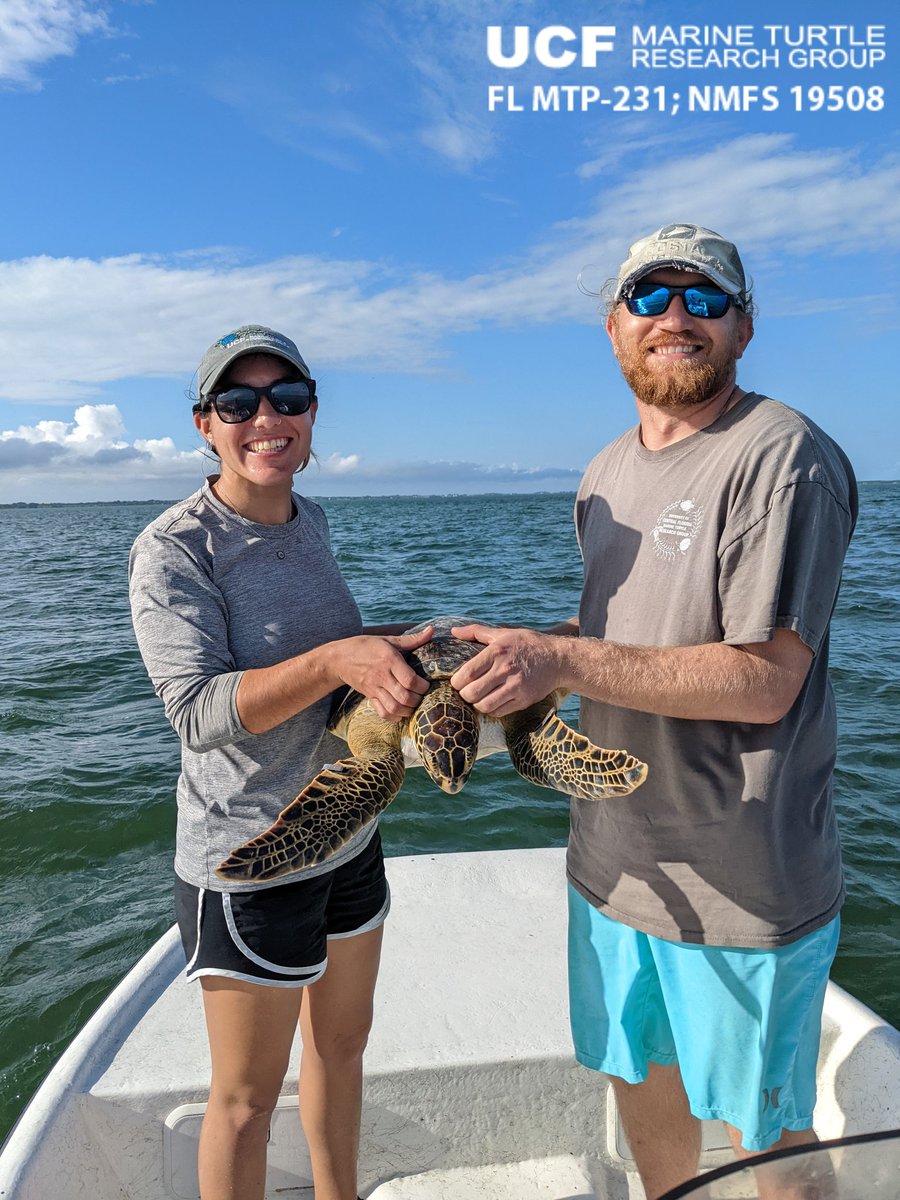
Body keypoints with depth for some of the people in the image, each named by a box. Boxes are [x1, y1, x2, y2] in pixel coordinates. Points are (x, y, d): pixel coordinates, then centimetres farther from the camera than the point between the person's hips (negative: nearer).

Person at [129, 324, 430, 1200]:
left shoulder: (309, 522, 3)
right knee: (247, 1096, 13)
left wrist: (394, 640, 0)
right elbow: (198, 712, -26)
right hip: (249, 860, -7)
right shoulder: (174, 549, -18)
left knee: (342, 1043, 26)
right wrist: (336, 659, -37)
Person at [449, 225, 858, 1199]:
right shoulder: (606, 474, 8)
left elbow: (763, 680, -24)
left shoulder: (783, 457, -17)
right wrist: (511, 649, 0)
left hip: (742, 880, -7)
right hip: (612, 854, 7)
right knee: (639, 1071, 26)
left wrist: (558, 660, -29)